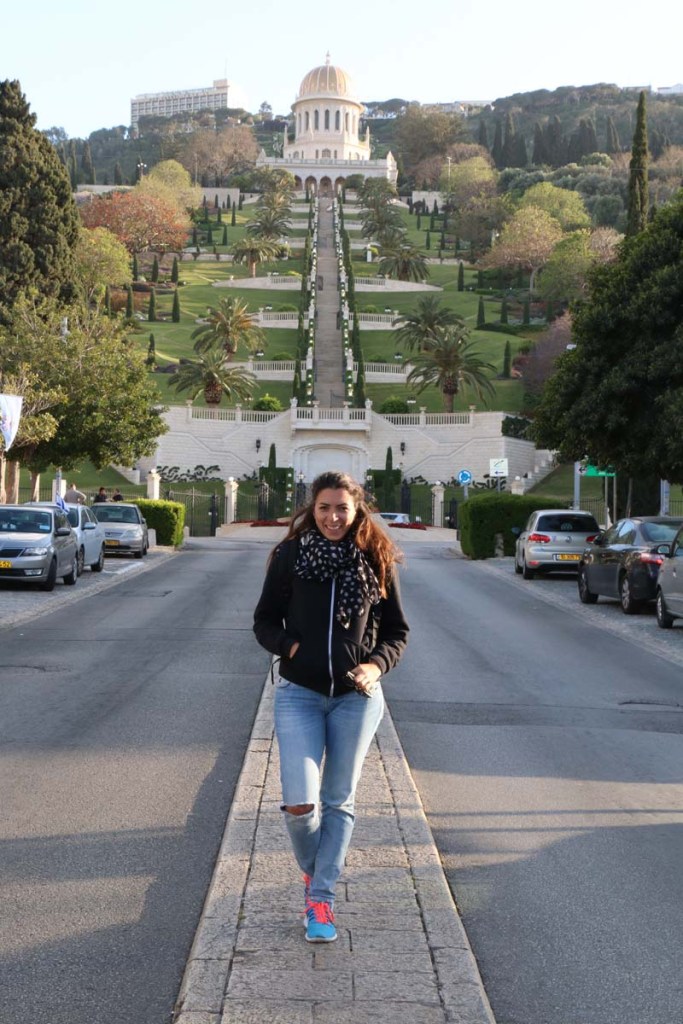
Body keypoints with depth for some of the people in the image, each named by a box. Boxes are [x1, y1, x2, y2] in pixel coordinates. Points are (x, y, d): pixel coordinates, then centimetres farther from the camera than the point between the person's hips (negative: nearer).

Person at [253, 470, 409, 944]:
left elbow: (397, 631, 8)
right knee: (300, 803, -9)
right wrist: (289, 646, -13)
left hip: (356, 696, 1)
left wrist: (377, 664, -10)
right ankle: (312, 871, 22)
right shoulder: (290, 556, -3)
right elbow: (265, 621, 6)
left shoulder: (377, 560, -1)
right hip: (299, 693, -1)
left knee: (339, 800, 6)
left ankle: (321, 897, 16)